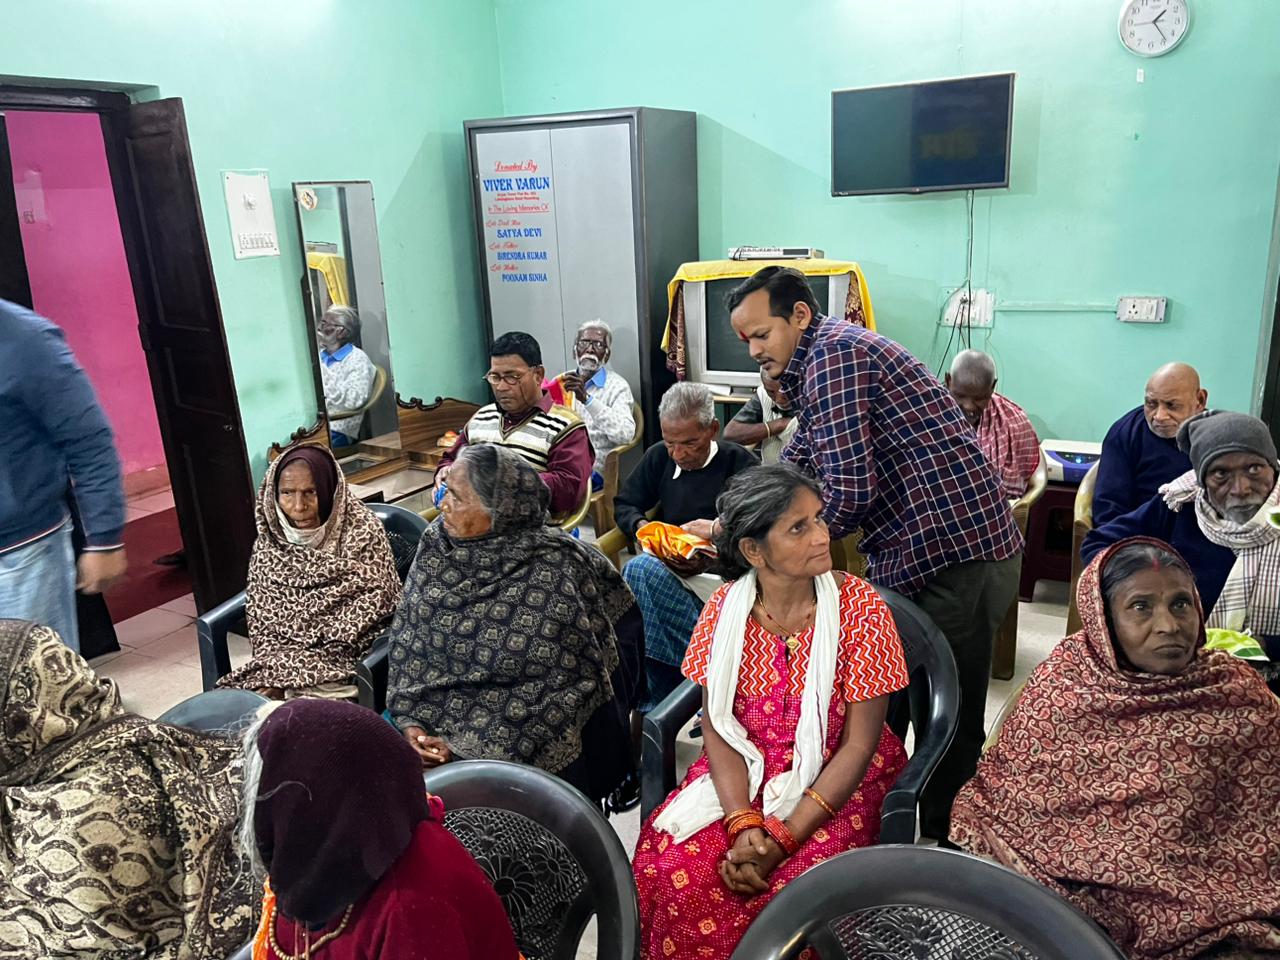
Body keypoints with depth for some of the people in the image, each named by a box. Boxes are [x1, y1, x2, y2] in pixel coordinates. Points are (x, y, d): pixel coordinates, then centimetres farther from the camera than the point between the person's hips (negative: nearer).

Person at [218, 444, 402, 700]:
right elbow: (259, 616, 7)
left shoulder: (363, 533, -11)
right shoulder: (269, 541, 3)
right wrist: (276, 670, -11)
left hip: (343, 662, -4)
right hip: (282, 659, 4)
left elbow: (371, 612, -12)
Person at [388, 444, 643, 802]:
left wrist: (470, 746, -18)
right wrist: (410, 720, -9)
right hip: (433, 717, 5)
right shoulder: (436, 545, -2)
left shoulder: (558, 573, -18)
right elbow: (407, 640, 5)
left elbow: (565, 687, -15)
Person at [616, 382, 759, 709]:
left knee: (640, 570, -32)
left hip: (722, 573, -4)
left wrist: (718, 530, -20)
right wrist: (643, 528, -2)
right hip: (670, 568, 5)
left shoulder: (741, 464, 1)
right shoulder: (659, 457, 15)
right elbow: (623, 505, 20)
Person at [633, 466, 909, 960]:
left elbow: (858, 743, -14)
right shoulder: (726, 609, -8)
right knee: (670, 870, -20)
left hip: (838, 778, -2)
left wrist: (782, 838, -20)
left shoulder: (859, 608, -16)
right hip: (746, 770, 2)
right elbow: (717, 726, -4)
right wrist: (743, 824, -20)